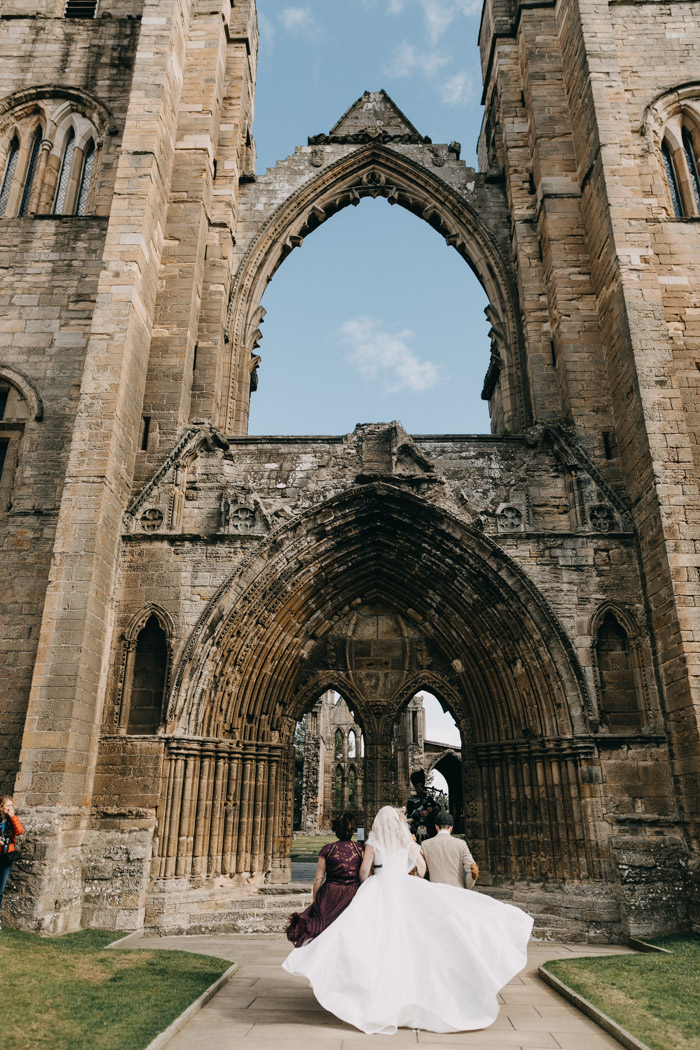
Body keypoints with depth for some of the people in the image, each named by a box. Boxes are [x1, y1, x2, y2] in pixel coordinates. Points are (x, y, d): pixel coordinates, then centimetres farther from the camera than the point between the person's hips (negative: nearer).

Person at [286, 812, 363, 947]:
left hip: (330, 894, 0)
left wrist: (314, 900, 12)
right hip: (353, 895, 0)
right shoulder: (360, 849, -1)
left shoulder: (328, 849, -2)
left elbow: (318, 878, 1)